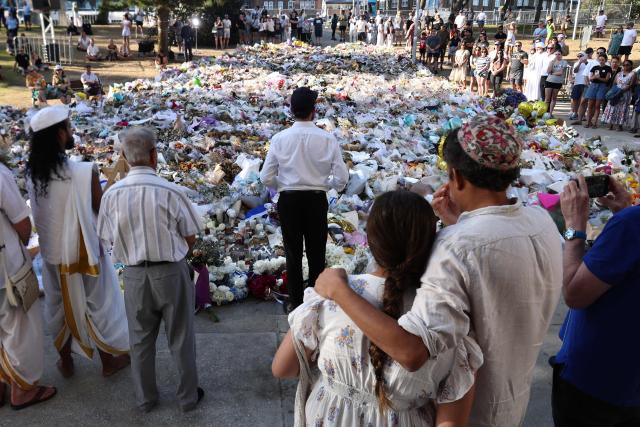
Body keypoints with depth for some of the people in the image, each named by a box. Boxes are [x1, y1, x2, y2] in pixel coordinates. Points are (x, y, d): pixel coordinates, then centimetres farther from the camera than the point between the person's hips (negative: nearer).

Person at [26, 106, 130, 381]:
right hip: (84, 251, -5)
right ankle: (109, 360, 31)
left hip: (52, 252, 5)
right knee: (98, 305, 14)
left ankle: (65, 361, 38)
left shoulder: (33, 174, -7)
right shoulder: (84, 172, -25)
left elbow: (41, 212, 5)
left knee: (59, 305, 22)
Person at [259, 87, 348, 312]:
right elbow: (342, 178, -9)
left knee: (293, 253, 12)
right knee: (316, 253, 13)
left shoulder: (280, 138, -7)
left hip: (288, 200, 0)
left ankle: (296, 303, 22)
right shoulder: (327, 139, -9)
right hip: (316, 200, 0)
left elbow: (266, 178, -5)